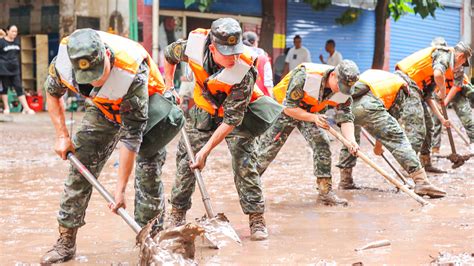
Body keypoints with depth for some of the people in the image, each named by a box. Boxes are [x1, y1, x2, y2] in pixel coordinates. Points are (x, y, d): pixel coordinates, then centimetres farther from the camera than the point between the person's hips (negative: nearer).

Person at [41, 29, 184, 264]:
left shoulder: (132, 72, -42)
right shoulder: (63, 59, -29)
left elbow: (131, 136, -36)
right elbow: (53, 92, -2)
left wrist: (120, 188, -32)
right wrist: (61, 135, -9)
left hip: (145, 105, -4)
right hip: (103, 108, 4)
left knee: (149, 171, -14)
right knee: (80, 167, -3)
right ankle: (65, 242, 5)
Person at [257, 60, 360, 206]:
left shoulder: (344, 89, -19)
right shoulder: (305, 77, -36)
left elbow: (345, 118, -18)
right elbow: (289, 107, -29)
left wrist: (351, 140, -35)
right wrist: (313, 118, -37)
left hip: (312, 113, 4)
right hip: (284, 108, -4)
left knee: (322, 143, -14)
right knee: (267, 150, -4)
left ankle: (325, 191, -6)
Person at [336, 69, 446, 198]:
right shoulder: (412, 95, 23)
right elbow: (416, 131, 20)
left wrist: (379, 143, 49)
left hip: (344, 101, 6)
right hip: (367, 105, -6)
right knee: (398, 140, -2)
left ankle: (345, 181, 34)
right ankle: (421, 182, -11)